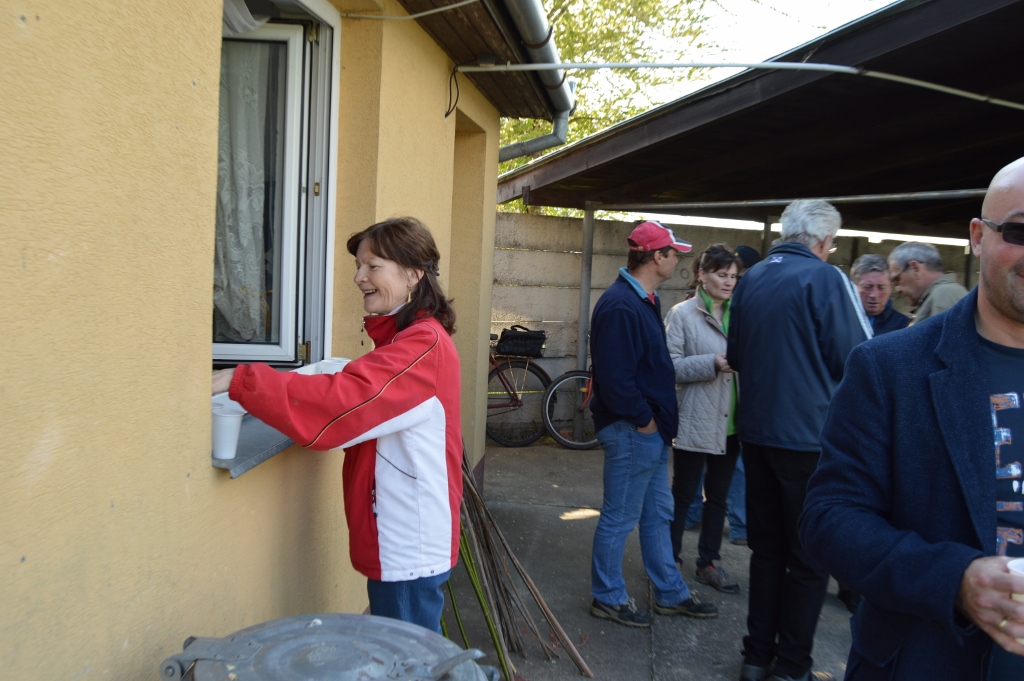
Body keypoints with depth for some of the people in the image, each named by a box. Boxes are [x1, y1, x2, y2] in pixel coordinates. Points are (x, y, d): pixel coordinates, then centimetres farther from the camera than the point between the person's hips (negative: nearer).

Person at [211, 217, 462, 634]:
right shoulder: (401, 337, 13)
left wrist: (237, 380, -28)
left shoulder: (424, 345, -20)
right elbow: (363, 406, 13)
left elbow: (342, 401, -30)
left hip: (409, 547, -9)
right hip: (394, 539, 9)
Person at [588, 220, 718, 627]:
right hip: (630, 430, -11)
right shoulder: (620, 305, -21)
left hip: (651, 429, 11)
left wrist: (661, 416, 10)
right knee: (620, 517, 4)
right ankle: (607, 598, 20)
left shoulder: (644, 300, 13)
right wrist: (643, 420, -17)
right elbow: (614, 377, -26)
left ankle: (670, 594, 33)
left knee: (657, 514, 19)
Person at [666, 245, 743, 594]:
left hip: (730, 423, 5)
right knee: (683, 494, 7)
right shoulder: (682, 314, -6)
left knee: (718, 497, 15)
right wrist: (712, 364, -23)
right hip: (695, 421, -5)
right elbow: (671, 366, -13)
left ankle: (708, 562, 28)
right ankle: (671, 560, 22)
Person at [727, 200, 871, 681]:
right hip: (810, 435, -6)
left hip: (756, 432, 6)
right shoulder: (825, 279, -12)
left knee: (766, 547, 17)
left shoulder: (750, 279, 7)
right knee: (809, 557, 7)